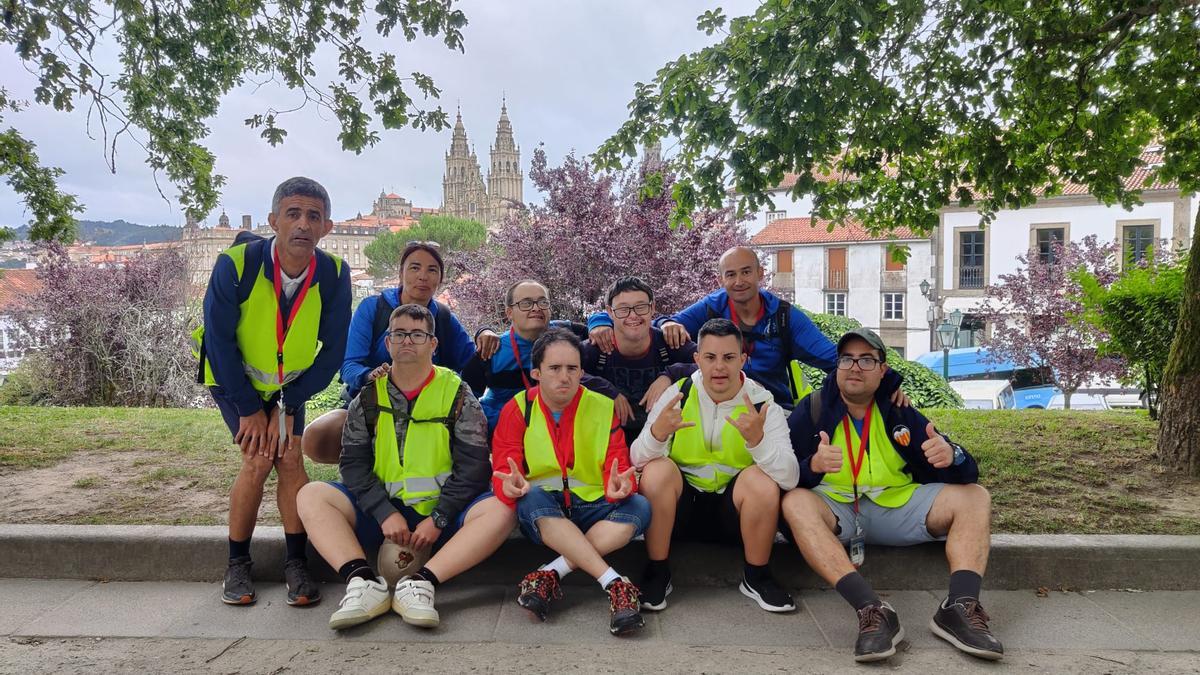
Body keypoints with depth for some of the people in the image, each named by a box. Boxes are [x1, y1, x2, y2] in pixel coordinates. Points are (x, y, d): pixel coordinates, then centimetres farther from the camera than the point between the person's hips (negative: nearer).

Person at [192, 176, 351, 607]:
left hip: (290, 383, 2)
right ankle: (237, 564, 4)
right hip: (233, 380, -2)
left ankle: (296, 564, 3)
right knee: (259, 458, -15)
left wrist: (289, 405, -15)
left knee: (290, 458, -11)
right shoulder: (236, 263, -28)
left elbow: (332, 350, -12)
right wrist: (249, 409, -16)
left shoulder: (334, 275, -21)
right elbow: (218, 340, -21)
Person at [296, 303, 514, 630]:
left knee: (501, 509, -29)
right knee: (311, 496, -17)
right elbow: (354, 464, -1)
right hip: (382, 513, 2)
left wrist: (438, 520, -15)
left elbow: (473, 467, -6)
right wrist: (385, 514, -15)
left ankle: (421, 582, -36)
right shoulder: (368, 398, 7)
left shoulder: (458, 396, 0)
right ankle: (365, 583, -31)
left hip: (441, 514, -2)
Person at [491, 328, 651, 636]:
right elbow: (502, 472, -7)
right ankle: (614, 583, -38)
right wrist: (512, 486, -33)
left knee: (639, 507, -26)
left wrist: (619, 486, -29)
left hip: (592, 511, 2)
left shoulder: (603, 408, 2)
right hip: (541, 516, -1)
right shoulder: (517, 410, 0)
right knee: (532, 499, -35)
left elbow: (619, 468, -4)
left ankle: (551, 574, -30)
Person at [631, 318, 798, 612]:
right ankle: (657, 574, -9)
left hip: (733, 509, 0)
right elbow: (637, 461, -14)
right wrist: (657, 433, -37)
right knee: (657, 469, -27)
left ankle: (756, 577, -4)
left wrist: (757, 439, -38)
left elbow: (790, 478, -20)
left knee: (762, 479, -28)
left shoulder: (762, 403, -9)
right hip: (679, 505, 0)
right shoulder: (678, 394, -7)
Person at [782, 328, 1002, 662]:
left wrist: (951, 456, -24)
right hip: (835, 510, -3)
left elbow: (967, 474, 0)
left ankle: (961, 605, -28)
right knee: (795, 503, -33)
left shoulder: (900, 412, 2)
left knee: (975, 497, -10)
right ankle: (872, 610, -41)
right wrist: (812, 466, -34)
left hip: (896, 507, 3)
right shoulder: (813, 409, -4)